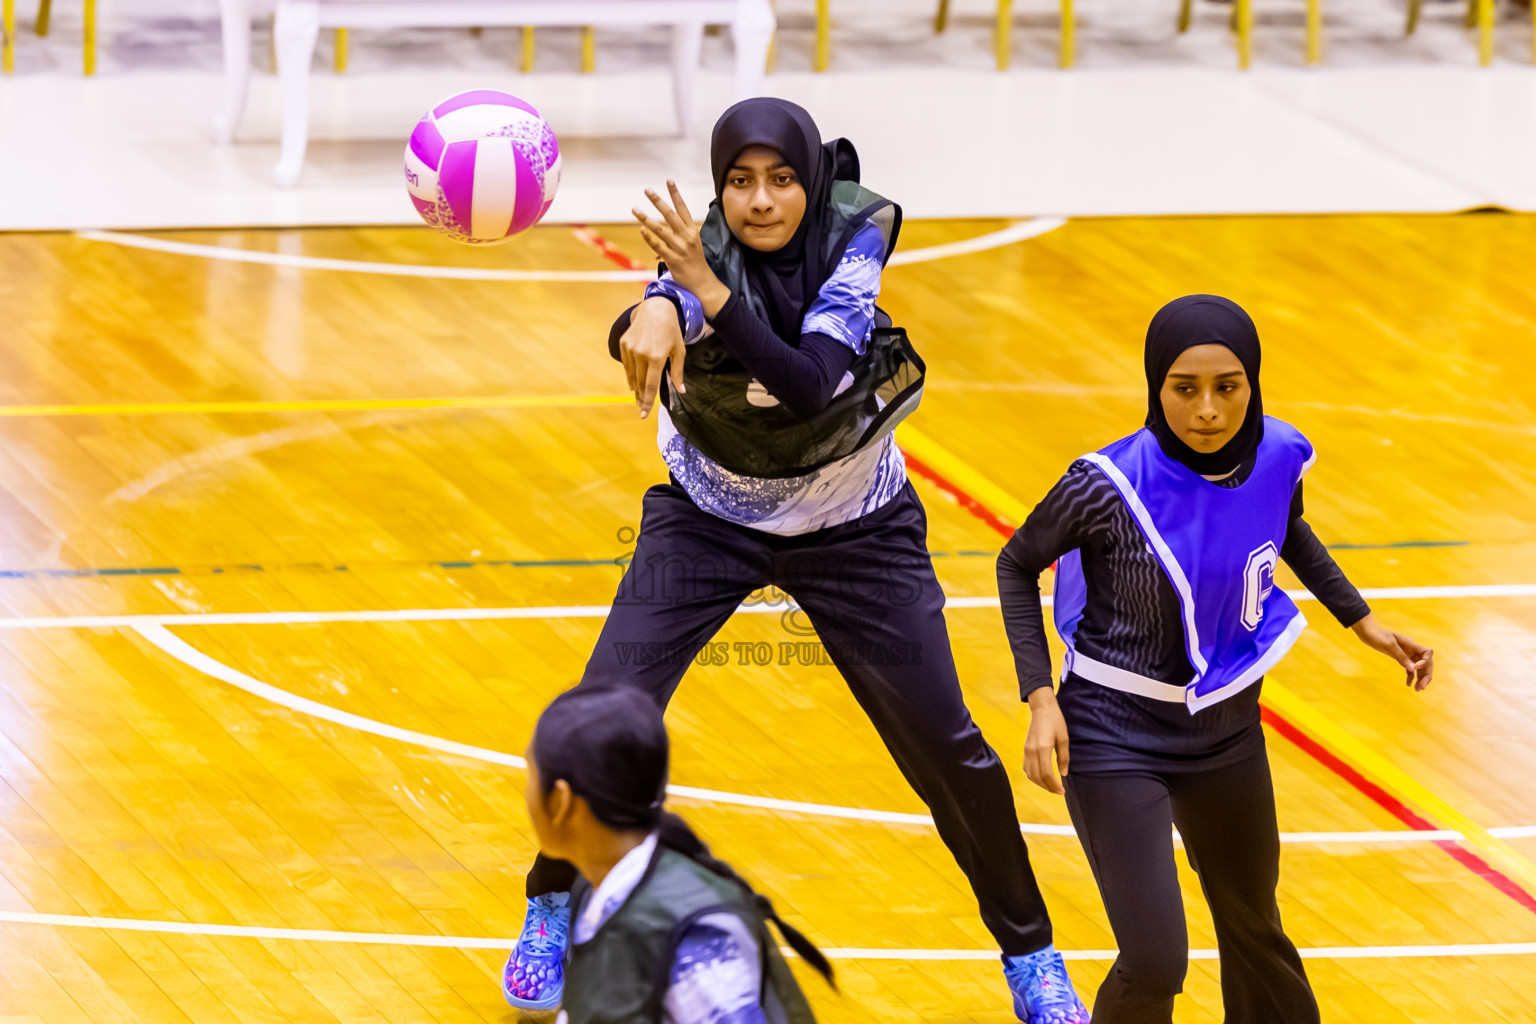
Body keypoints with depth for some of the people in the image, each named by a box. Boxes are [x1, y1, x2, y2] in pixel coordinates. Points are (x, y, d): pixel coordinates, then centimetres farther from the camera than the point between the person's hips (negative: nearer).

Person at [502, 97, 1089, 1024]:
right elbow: (664, 311, -50)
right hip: (708, 520, 0)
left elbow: (810, 384, -37)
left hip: (855, 528, 0)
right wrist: (653, 314, -75)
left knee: (946, 744, -2)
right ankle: (553, 912, 13)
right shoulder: (709, 254, -25)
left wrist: (708, 290, -51)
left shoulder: (858, 235, -23)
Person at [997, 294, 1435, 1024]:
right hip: (1116, 739, -5)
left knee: (1253, 927, 24)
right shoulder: (1109, 485, -26)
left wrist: (1363, 622, 14)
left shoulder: (1275, 456, -12)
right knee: (1155, 962, -12)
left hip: (1226, 730, 5)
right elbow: (1018, 565, -8)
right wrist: (1042, 701, -16)